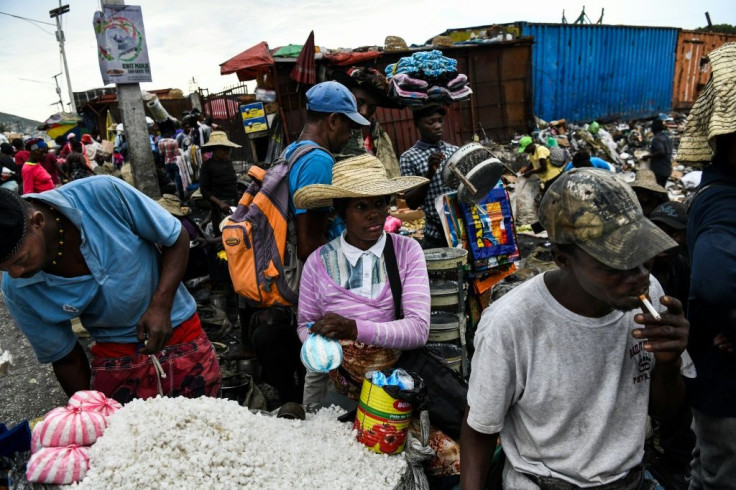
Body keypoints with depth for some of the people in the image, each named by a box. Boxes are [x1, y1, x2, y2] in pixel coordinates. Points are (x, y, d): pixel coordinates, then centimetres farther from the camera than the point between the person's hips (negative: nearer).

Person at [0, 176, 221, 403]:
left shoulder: (102, 193, -23)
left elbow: (177, 239, -12)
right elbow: (66, 358, -1)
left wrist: (161, 305, -22)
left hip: (181, 335, -1)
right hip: (115, 359, 1)